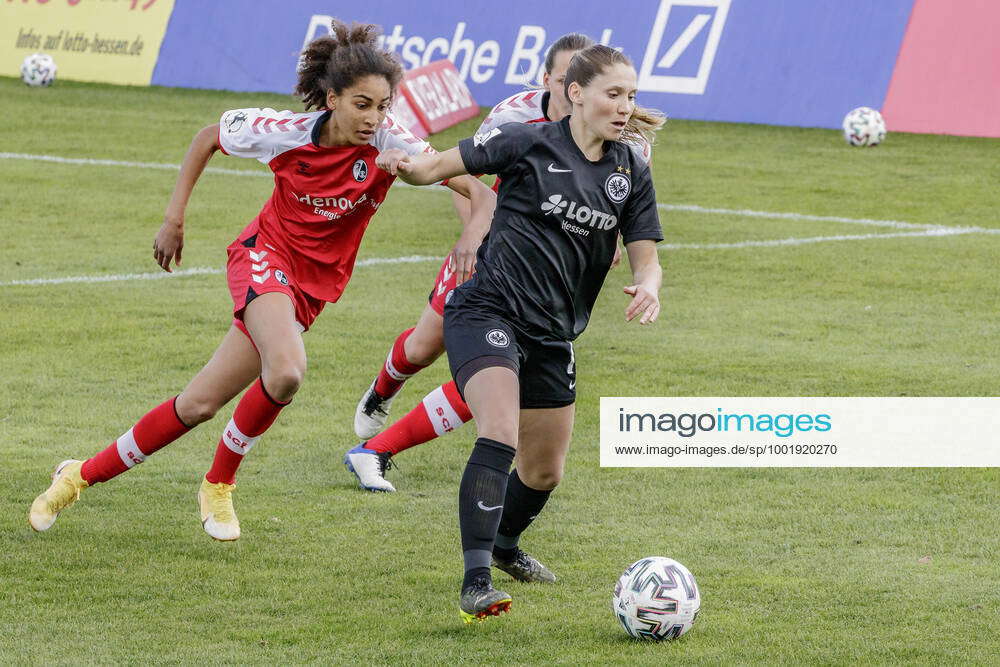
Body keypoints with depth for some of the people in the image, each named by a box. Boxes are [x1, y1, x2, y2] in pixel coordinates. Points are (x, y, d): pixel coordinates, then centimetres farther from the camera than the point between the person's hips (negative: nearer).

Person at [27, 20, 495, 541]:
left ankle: (84, 475, 22)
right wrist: (174, 218, 2)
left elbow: (477, 192, -23)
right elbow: (207, 138, 3)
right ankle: (220, 485, -9)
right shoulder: (285, 132, -16)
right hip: (265, 256, -3)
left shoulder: (388, 143, -16)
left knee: (200, 405, 2)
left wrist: (476, 234, -44)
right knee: (286, 371, -31)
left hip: (313, 288, 3)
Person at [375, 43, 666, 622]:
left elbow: (646, 256, 7)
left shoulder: (631, 173, 6)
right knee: (500, 436, -27)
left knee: (545, 472, 15)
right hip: (489, 311, -6)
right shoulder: (528, 144, -8)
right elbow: (439, 167, -4)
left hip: (552, 335, 6)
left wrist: (647, 287, -17)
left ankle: (505, 543, 47)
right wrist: (404, 163, -27)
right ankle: (476, 581, -30)